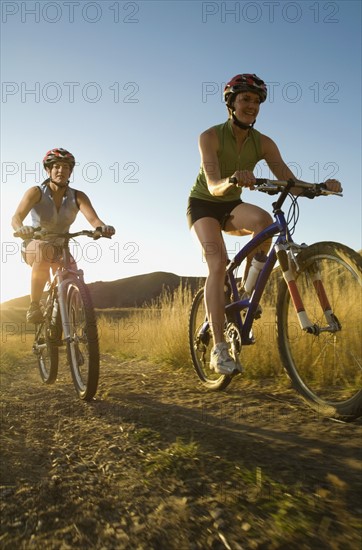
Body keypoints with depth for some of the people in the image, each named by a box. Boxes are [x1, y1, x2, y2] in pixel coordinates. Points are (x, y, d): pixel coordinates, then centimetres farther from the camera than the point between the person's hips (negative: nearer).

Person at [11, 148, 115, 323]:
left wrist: (103, 227, -51)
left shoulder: (78, 197, -10)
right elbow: (16, 218, -29)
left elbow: (93, 219, -27)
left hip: (61, 248, 3)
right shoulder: (36, 192, -15)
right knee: (45, 250, -38)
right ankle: (34, 307, -26)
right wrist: (20, 229, -54)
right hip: (34, 245, -3)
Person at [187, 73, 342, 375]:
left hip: (232, 206, 3)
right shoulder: (210, 137, -18)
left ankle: (247, 293, -16)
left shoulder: (263, 143, -8)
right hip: (203, 204, -3)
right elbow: (213, 186, -31)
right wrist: (233, 180, -53)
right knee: (218, 264, -26)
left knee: (263, 219, -32)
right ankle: (219, 350, -26)